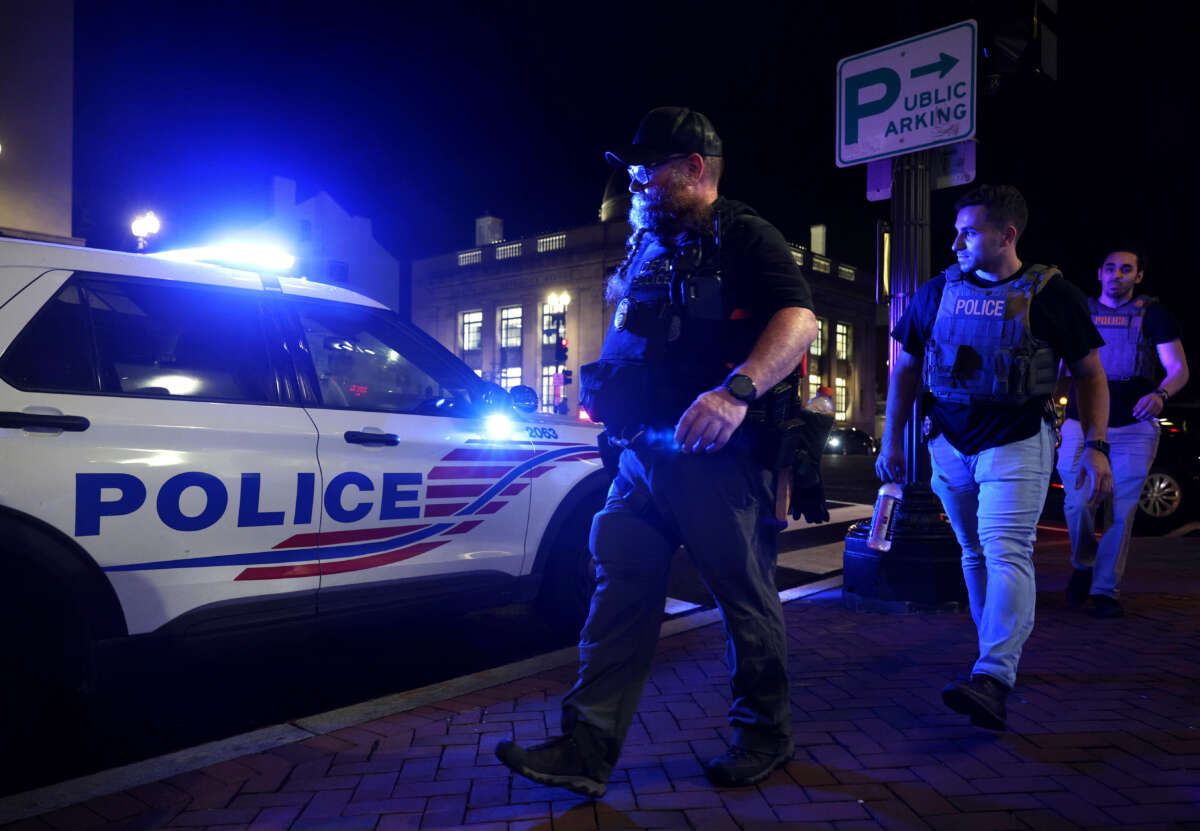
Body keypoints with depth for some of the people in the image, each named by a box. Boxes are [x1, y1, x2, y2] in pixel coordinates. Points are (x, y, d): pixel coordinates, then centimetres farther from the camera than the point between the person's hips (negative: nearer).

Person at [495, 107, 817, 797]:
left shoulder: (744, 238, -3)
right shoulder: (646, 246, 21)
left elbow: (799, 319, -18)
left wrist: (736, 390, -31)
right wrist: (602, 387, 18)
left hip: (717, 455, -7)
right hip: (643, 452, 7)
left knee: (745, 595, 5)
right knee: (621, 590, 2)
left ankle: (767, 733, 25)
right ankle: (587, 749, 6)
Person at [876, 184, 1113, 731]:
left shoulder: (1051, 294, -1)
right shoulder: (936, 293, 7)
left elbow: (1090, 375, 3)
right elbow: (905, 368, 12)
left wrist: (1095, 446, -6)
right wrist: (891, 440, 9)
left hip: (1018, 443, -4)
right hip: (950, 443, 4)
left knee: (1006, 551, -17)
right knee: (975, 553, 11)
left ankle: (992, 678, -24)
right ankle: (1000, 649, 27)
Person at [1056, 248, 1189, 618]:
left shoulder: (1152, 313, 5)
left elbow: (1179, 369, -1)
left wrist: (1159, 394, -22)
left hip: (1134, 428, -1)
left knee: (1121, 512, 0)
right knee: (1077, 503, -7)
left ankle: (1105, 590, 11)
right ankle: (1083, 566, 21)